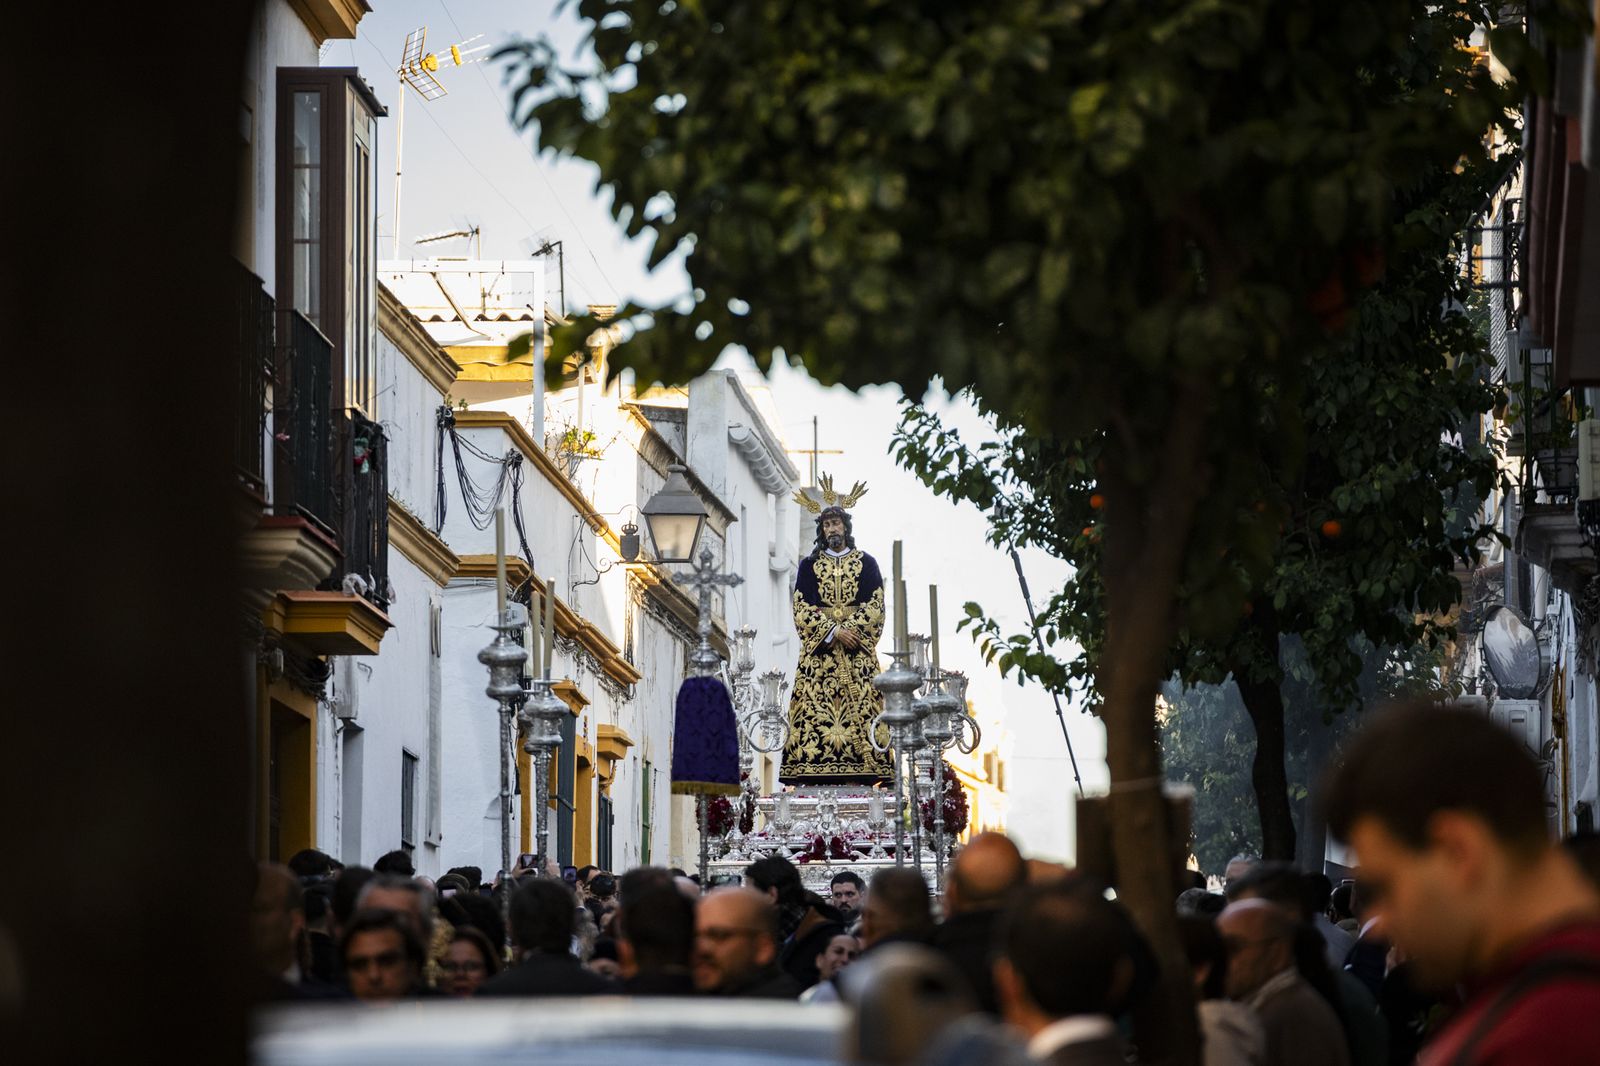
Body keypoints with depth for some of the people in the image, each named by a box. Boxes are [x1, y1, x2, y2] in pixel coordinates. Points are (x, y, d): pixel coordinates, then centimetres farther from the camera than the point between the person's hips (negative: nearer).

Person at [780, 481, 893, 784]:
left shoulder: (866, 563, 11)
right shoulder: (809, 565, 12)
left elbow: (875, 608, 2)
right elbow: (801, 609, 1)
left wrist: (850, 630, -12)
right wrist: (834, 631, -11)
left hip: (858, 650, -1)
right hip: (818, 651, 1)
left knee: (858, 709, -9)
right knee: (815, 710, -10)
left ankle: (856, 777, -14)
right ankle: (813, 770, -16)